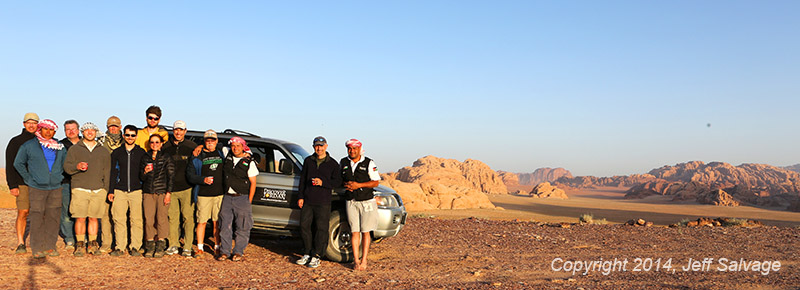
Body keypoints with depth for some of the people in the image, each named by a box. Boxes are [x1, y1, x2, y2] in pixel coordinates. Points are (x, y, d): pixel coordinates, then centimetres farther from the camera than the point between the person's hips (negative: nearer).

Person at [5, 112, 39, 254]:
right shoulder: (15, 142, 5)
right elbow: (10, 165, 2)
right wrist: (12, 185, -7)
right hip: (23, 183, -2)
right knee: (23, 212, -8)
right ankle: (20, 243, -2)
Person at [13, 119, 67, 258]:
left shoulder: (60, 147, 9)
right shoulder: (29, 145, 1)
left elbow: (65, 163, 24)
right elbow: (18, 163, 8)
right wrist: (28, 178, 2)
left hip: (55, 188, 3)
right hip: (37, 189, -3)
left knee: (53, 217, 3)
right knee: (37, 218, -4)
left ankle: (50, 246, 12)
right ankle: (37, 248, 4)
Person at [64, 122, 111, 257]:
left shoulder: (103, 151, 15)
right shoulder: (74, 149, 10)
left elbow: (107, 172, 14)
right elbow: (67, 167, 2)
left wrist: (106, 190, 6)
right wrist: (77, 166, -20)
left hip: (98, 190, 1)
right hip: (80, 189, -1)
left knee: (94, 218, 3)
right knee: (80, 218, -4)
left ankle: (93, 244, 11)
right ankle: (80, 245, 4)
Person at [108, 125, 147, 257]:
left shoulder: (141, 153, 8)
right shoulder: (116, 153, 12)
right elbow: (113, 173, 13)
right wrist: (111, 191, 7)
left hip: (137, 191, -1)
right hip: (119, 191, 1)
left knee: (136, 220, -4)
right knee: (119, 220, -2)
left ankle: (135, 247, 4)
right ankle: (120, 247, 6)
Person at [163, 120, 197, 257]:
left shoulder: (192, 147, 2)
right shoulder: (166, 147, 9)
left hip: (187, 189, -2)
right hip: (170, 188, 3)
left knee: (188, 217, -4)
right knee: (172, 217, 6)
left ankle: (187, 247, 1)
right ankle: (173, 245, 16)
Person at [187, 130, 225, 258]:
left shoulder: (222, 154, 14)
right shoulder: (197, 157, 4)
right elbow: (190, 175, 0)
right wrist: (203, 180, -14)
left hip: (219, 194, 2)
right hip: (203, 195, -2)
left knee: (217, 222, 4)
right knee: (202, 222, -2)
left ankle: (217, 248, 13)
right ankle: (200, 248, 8)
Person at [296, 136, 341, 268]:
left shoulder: (332, 163, 2)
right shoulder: (308, 161, 11)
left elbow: (337, 182, -1)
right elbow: (302, 179, 13)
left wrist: (323, 182, -16)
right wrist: (300, 196, 6)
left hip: (323, 202, -3)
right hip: (307, 200, 3)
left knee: (321, 228, -2)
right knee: (304, 226, 5)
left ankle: (316, 256, 7)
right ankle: (306, 254, 18)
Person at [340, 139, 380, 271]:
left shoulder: (368, 163, -3)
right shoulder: (343, 162, 9)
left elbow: (376, 182, -4)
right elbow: (339, 179, 19)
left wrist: (358, 185, -15)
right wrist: (345, 184, -4)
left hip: (366, 201, -2)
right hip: (351, 202, 3)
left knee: (365, 232, -1)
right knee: (355, 232, 0)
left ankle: (364, 260, 5)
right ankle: (356, 260, 4)